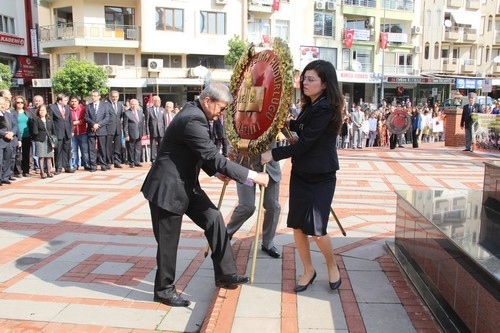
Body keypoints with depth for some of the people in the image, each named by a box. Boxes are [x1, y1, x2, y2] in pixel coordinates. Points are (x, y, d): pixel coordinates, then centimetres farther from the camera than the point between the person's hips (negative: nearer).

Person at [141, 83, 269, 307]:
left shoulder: (195, 113, 6)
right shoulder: (193, 119, -25)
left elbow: (203, 153, 16)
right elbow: (214, 157, -29)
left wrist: (216, 171, 3)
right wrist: (251, 176, -25)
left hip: (185, 184, 10)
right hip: (168, 187, -10)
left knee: (214, 219, 6)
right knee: (169, 240, 3)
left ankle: (225, 274, 15)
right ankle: (164, 289, 22)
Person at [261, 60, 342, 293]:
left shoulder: (325, 109, -20)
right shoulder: (310, 105, 7)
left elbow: (304, 143, -22)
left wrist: (274, 154, -18)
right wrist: (288, 123, 9)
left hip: (321, 177, -8)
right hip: (300, 173, 8)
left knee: (316, 229, -2)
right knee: (297, 225, 6)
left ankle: (332, 267, 26)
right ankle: (308, 270, 24)